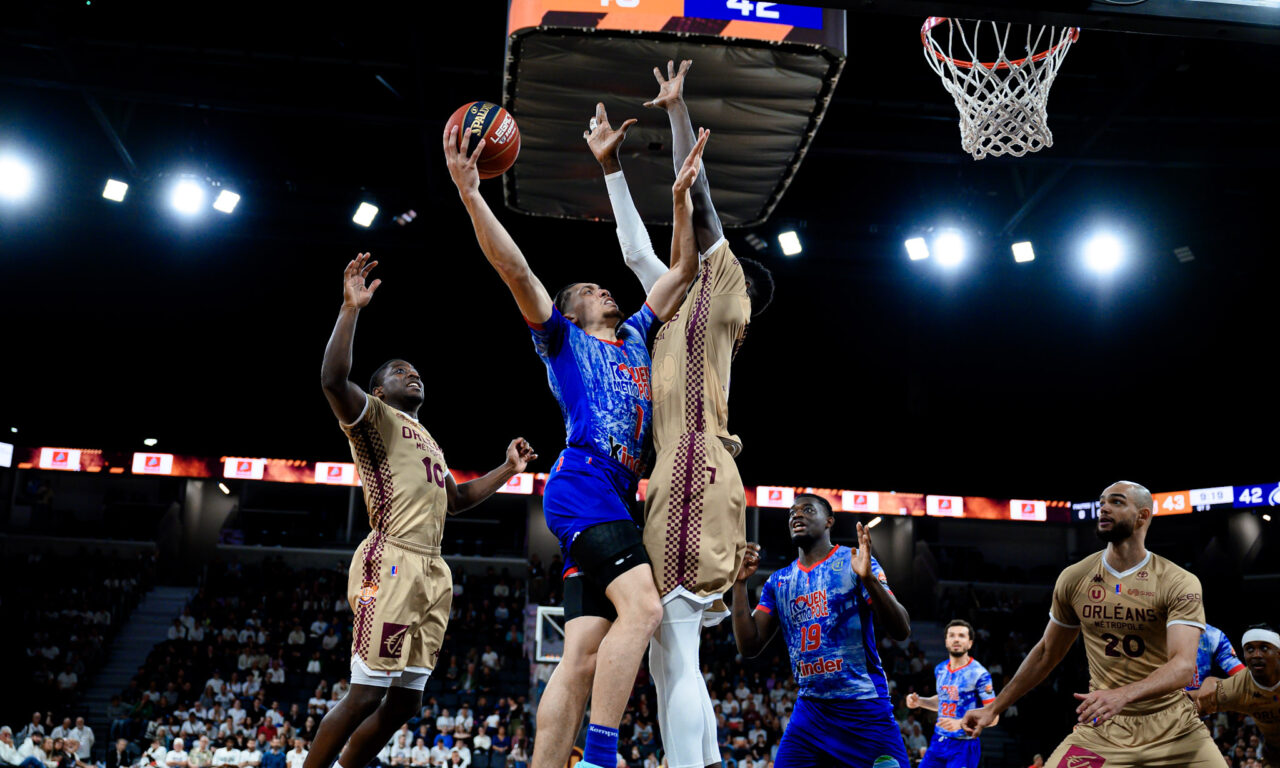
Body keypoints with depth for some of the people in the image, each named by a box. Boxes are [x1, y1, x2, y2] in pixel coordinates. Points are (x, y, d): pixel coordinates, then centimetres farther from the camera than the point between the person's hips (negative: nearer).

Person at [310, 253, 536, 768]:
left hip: (431, 573, 9)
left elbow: (455, 499, 39)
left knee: (405, 701, 9)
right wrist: (351, 308, -20)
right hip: (391, 565, -9)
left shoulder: (429, 442, 29)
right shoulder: (373, 417, 3)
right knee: (365, 696, -12)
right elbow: (333, 379, -18)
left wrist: (508, 470, 32)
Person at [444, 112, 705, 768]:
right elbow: (515, 270, -3)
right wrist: (469, 194, -13)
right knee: (642, 605, -26)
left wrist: (681, 198, 22)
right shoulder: (561, 339, 12)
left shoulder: (634, 336, 29)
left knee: (583, 656, -2)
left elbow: (681, 271, 31)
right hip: (582, 483, -7)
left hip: (614, 502, 7)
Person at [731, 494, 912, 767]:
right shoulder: (778, 581, 10)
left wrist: (869, 579, -27)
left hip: (865, 707, -4)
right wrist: (740, 583, -3)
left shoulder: (855, 563, -3)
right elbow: (749, 646, 4)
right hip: (810, 710, 4)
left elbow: (901, 631, -12)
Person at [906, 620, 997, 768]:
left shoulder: (979, 674, -13)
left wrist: (960, 723, -28)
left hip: (964, 746, -7)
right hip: (938, 742, 7)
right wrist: (919, 701, 8)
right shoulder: (940, 669, 8)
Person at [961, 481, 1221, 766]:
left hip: (1173, 730, -2)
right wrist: (994, 708, 13)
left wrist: (1123, 694, -38)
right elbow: (1046, 653, 14)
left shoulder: (1179, 583, -8)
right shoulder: (1074, 579, 3)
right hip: (1101, 727, 2)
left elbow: (1183, 667, -20)